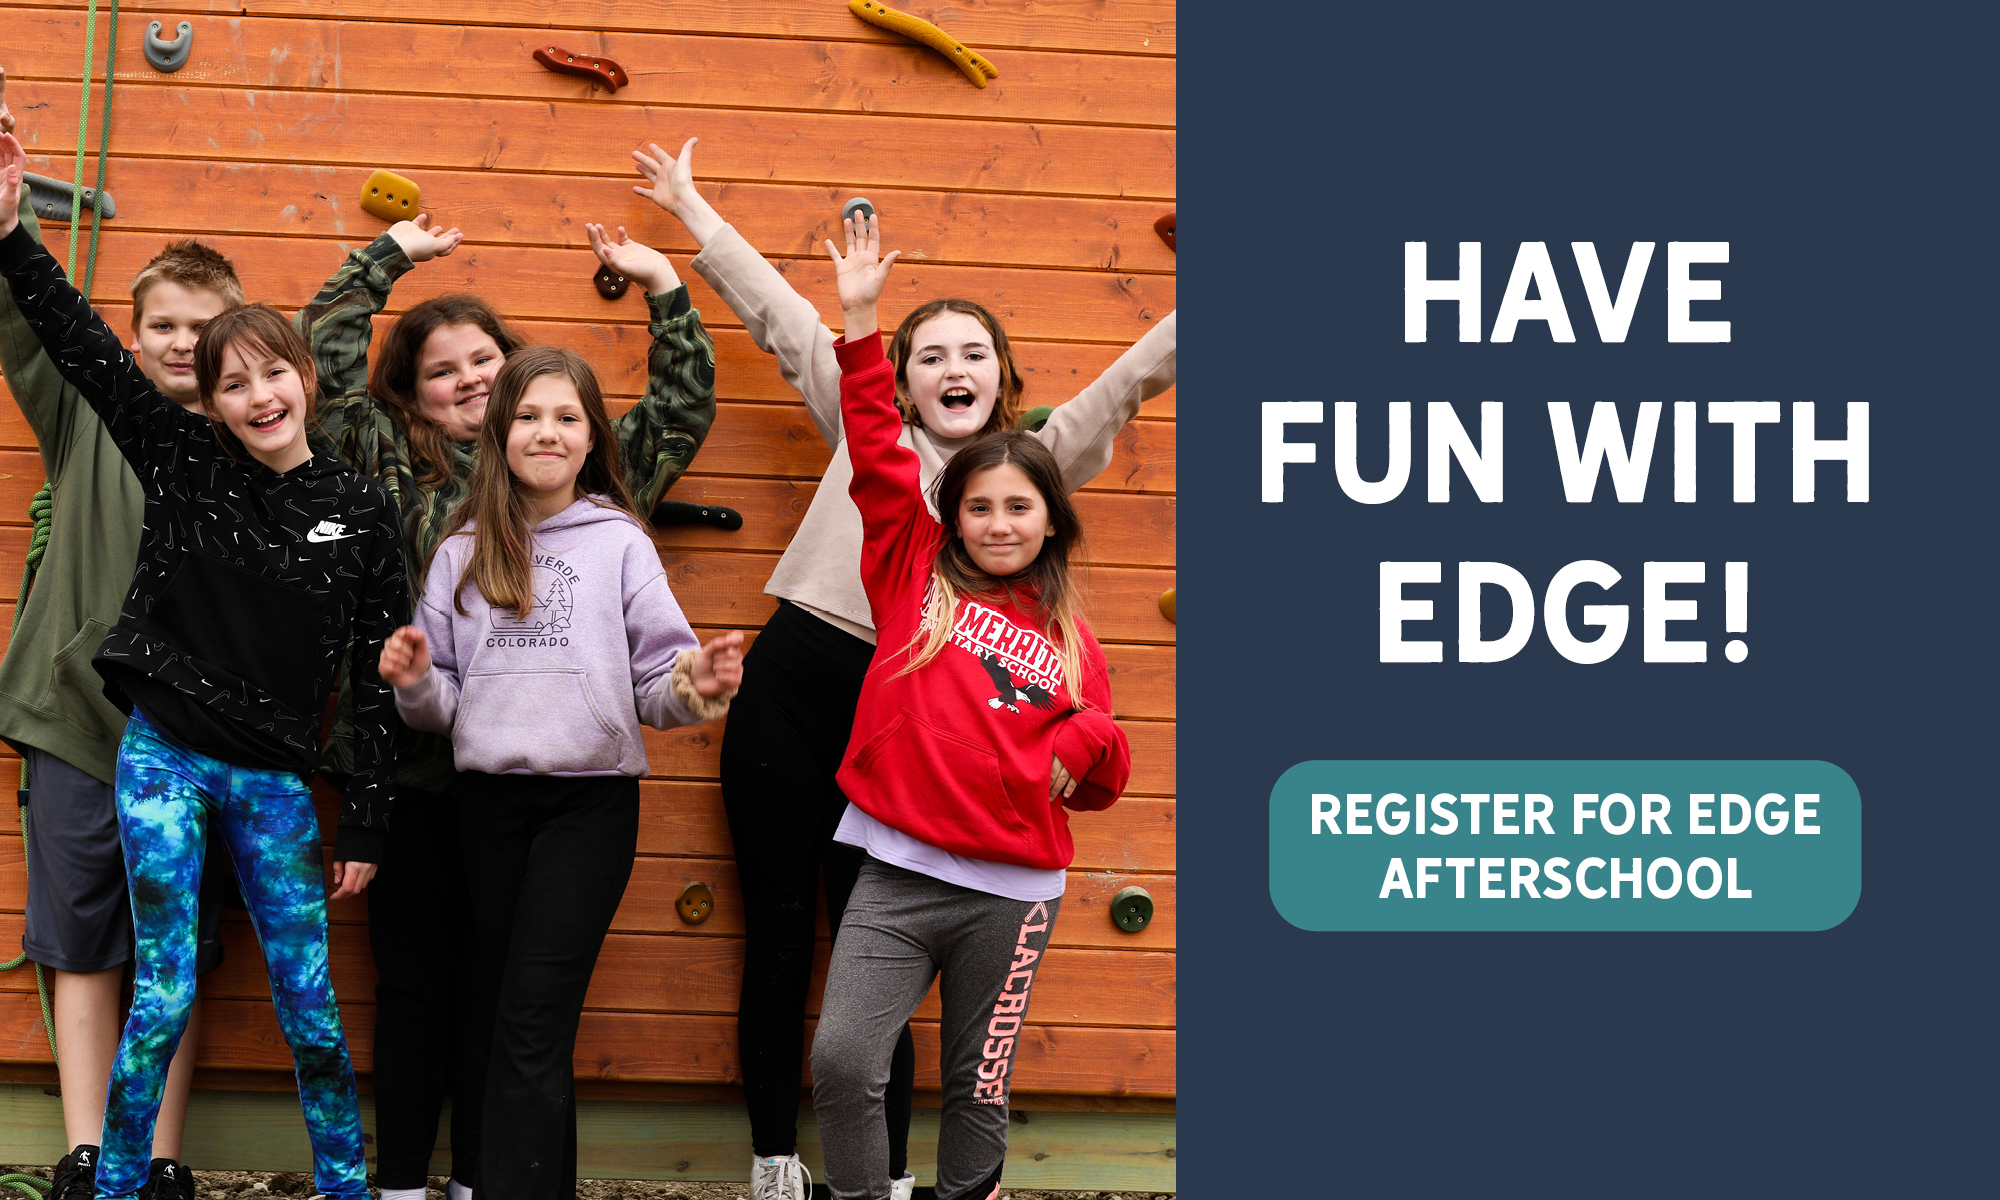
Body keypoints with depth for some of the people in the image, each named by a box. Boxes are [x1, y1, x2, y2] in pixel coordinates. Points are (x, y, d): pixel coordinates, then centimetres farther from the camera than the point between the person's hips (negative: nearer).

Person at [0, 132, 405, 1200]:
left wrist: (365, 827, 1)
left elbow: (378, 680, 1)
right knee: (164, 994, -1)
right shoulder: (182, 463, -1)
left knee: (309, 1005, 5)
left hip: (275, 779, 1)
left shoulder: (360, 512, -2)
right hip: (165, 756, 0)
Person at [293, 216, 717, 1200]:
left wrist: (663, 287, 10)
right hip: (413, 761, -1)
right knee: (414, 978, 4)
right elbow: (326, 343, 5)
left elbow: (684, 408, 15)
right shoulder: (397, 466, 7)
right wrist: (394, 253, 13)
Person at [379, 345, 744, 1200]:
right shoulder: (462, 554, 10)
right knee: (503, 1020, 8)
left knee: (530, 1025, -11)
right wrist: (415, 682, -8)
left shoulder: (620, 544, 2)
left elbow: (657, 679, 1)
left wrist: (694, 687, -21)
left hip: (590, 802, -4)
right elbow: (442, 704, 13)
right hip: (490, 801, 4)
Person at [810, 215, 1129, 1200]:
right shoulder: (916, 574, 8)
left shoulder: (1069, 638, 11)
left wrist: (1087, 741, -5)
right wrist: (861, 323, -5)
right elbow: (879, 455, 0)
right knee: (842, 1058, -15)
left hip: (1013, 889, 1)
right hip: (898, 873, -1)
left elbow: (1103, 781, 18)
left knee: (977, 1091, 8)